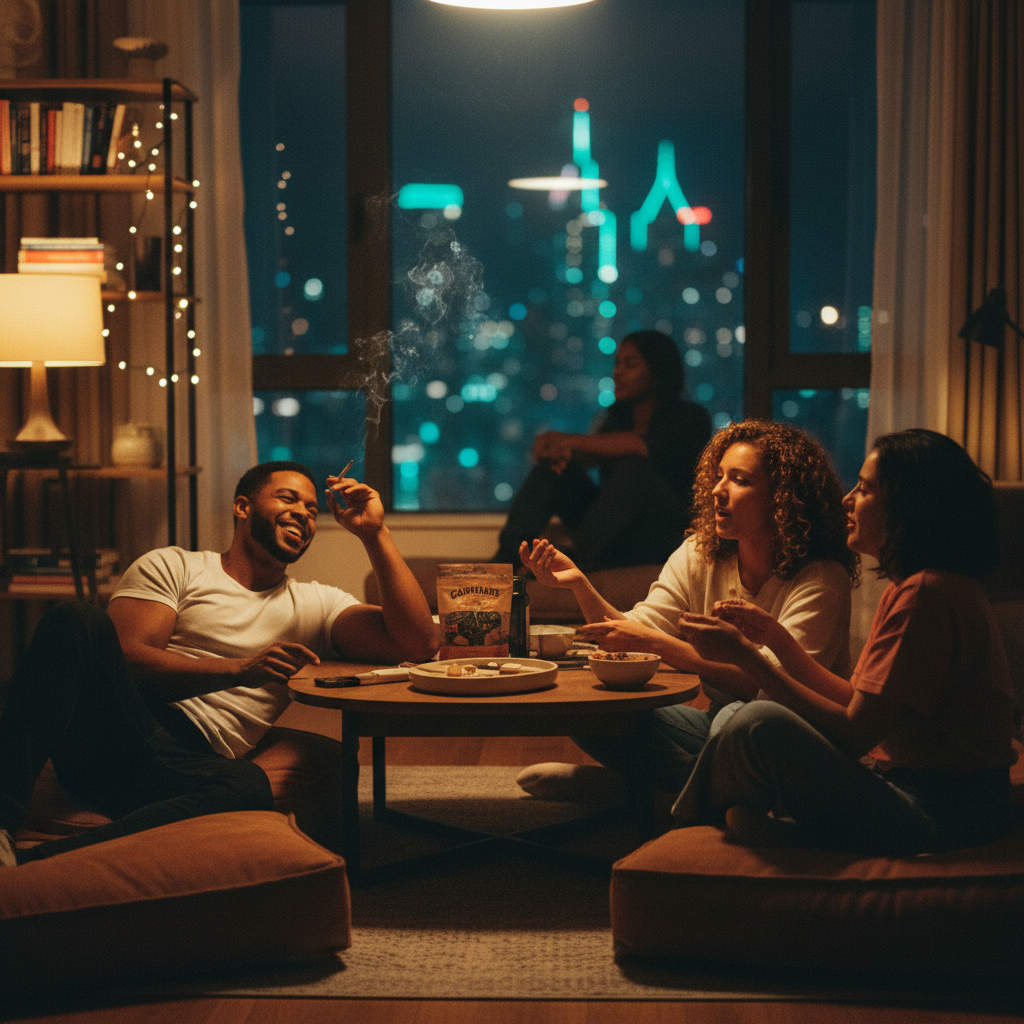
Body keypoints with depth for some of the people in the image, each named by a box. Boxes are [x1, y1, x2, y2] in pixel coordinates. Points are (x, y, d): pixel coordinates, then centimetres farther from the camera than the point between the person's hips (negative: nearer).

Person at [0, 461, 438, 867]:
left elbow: (418, 642, 9)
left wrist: (374, 534, 6)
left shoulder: (316, 604, 24)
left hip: (192, 759, 1)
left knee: (250, 786, -37)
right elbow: (126, 657, -2)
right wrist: (240, 669, -14)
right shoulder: (173, 566, 16)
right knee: (76, 620, -30)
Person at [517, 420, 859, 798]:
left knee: (738, 716, -38)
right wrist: (579, 584, -23)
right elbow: (638, 632, -6)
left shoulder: (822, 580, -18)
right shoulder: (699, 555, 1)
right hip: (714, 722, 5)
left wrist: (657, 644, -32)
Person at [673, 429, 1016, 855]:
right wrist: (775, 637, 8)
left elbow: (853, 734, -21)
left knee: (761, 724, -22)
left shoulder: (926, 594, -18)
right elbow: (855, 706, 13)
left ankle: (692, 829, 4)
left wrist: (745, 656, -16)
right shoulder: (912, 585, 15)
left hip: (939, 816, -11)